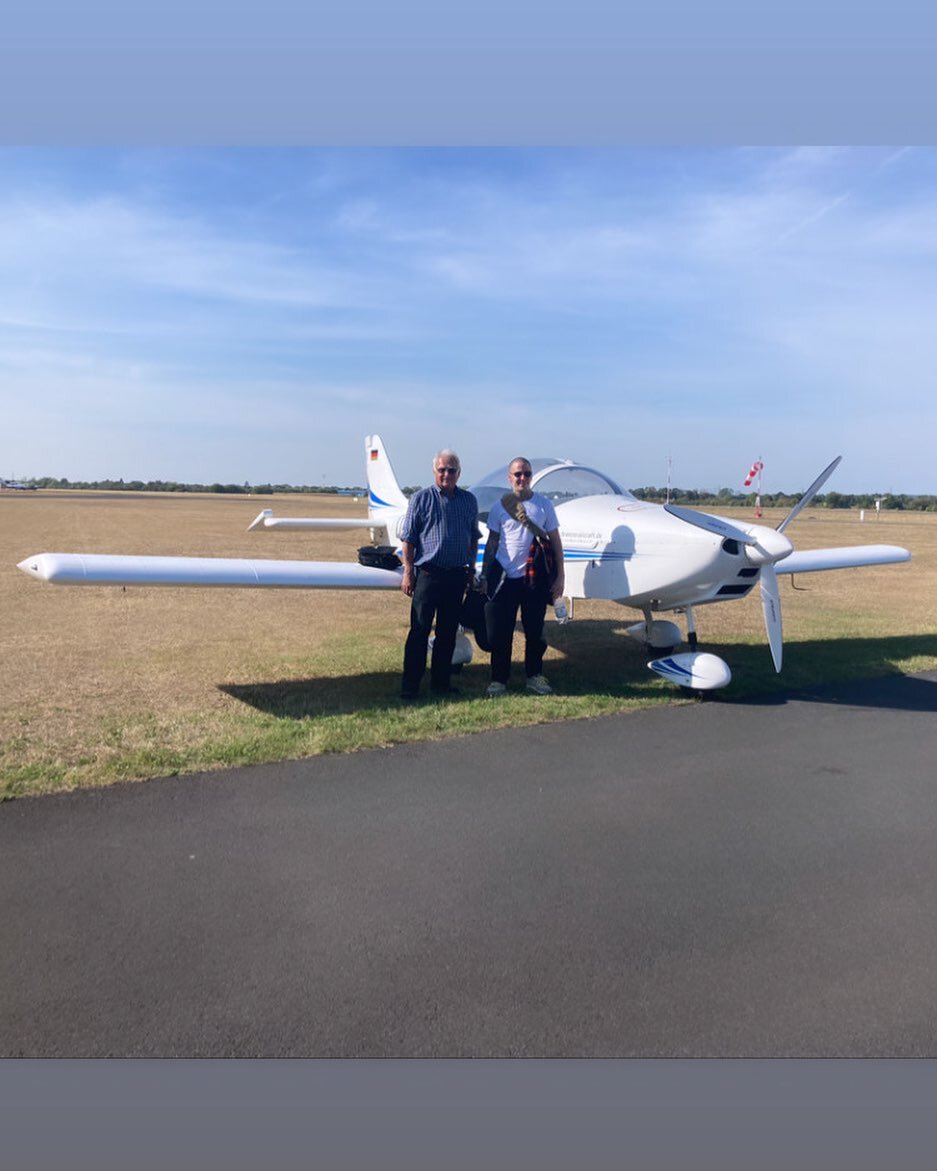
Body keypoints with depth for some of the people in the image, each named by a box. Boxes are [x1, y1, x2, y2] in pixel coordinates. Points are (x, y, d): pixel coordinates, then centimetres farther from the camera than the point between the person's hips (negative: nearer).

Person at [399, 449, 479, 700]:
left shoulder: (469, 500, 11)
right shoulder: (421, 498, -1)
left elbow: (473, 537, 19)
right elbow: (408, 538, -3)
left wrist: (471, 568, 15)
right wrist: (408, 572, -8)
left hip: (457, 576, 4)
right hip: (428, 574, -4)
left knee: (448, 633, 10)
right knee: (419, 631, -2)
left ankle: (441, 682, 20)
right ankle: (410, 685, 4)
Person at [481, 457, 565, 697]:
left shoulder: (543, 505, 3)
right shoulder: (500, 506, 4)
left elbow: (555, 541, 6)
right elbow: (492, 542, 9)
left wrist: (560, 576, 1)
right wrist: (484, 575, 6)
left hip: (535, 578, 0)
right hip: (505, 577, 0)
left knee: (535, 631, 9)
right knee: (501, 632, 2)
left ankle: (534, 676, 22)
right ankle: (499, 679, 12)